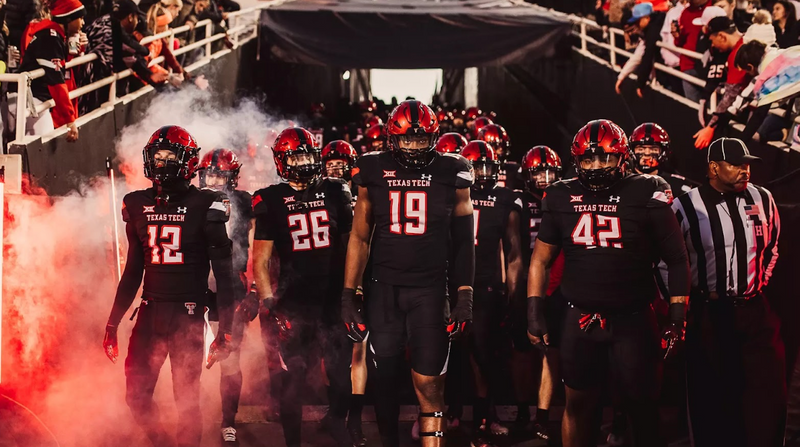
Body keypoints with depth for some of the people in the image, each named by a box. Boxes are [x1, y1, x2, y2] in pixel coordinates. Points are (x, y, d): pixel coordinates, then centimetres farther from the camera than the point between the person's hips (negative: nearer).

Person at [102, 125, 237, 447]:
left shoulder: (204, 206, -6)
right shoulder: (139, 205, 9)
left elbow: (224, 272, -6)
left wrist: (225, 331, -10)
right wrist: (112, 324, 14)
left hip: (187, 315, -5)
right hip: (150, 312, 5)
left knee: (187, 399, 0)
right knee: (136, 395, 2)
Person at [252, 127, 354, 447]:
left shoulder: (335, 192, 7)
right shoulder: (272, 201, 1)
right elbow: (260, 258, 2)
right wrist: (267, 299, -6)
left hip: (333, 297, 2)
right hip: (293, 303, -2)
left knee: (342, 373, 1)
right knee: (293, 377, 2)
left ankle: (336, 420, 28)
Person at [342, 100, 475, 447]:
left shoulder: (451, 174, 2)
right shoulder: (373, 172, 4)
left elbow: (464, 241, 6)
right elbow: (360, 237, 9)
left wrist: (465, 296, 0)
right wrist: (349, 295, 5)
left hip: (430, 289, -1)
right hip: (383, 288, 2)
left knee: (429, 385, -6)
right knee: (385, 380, 7)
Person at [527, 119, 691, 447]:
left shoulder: (647, 195, -6)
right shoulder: (561, 198, 4)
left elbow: (676, 260, -2)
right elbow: (540, 259, 12)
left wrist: (678, 318, -6)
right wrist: (534, 312, 6)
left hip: (633, 321, -2)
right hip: (580, 320, 3)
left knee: (643, 408, 4)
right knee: (577, 405, 12)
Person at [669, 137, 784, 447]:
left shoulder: (762, 199, 3)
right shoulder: (686, 207, -8)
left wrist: (760, 280, 14)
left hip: (754, 309, 3)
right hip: (708, 314, -3)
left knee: (769, 391, 1)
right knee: (712, 394, 4)